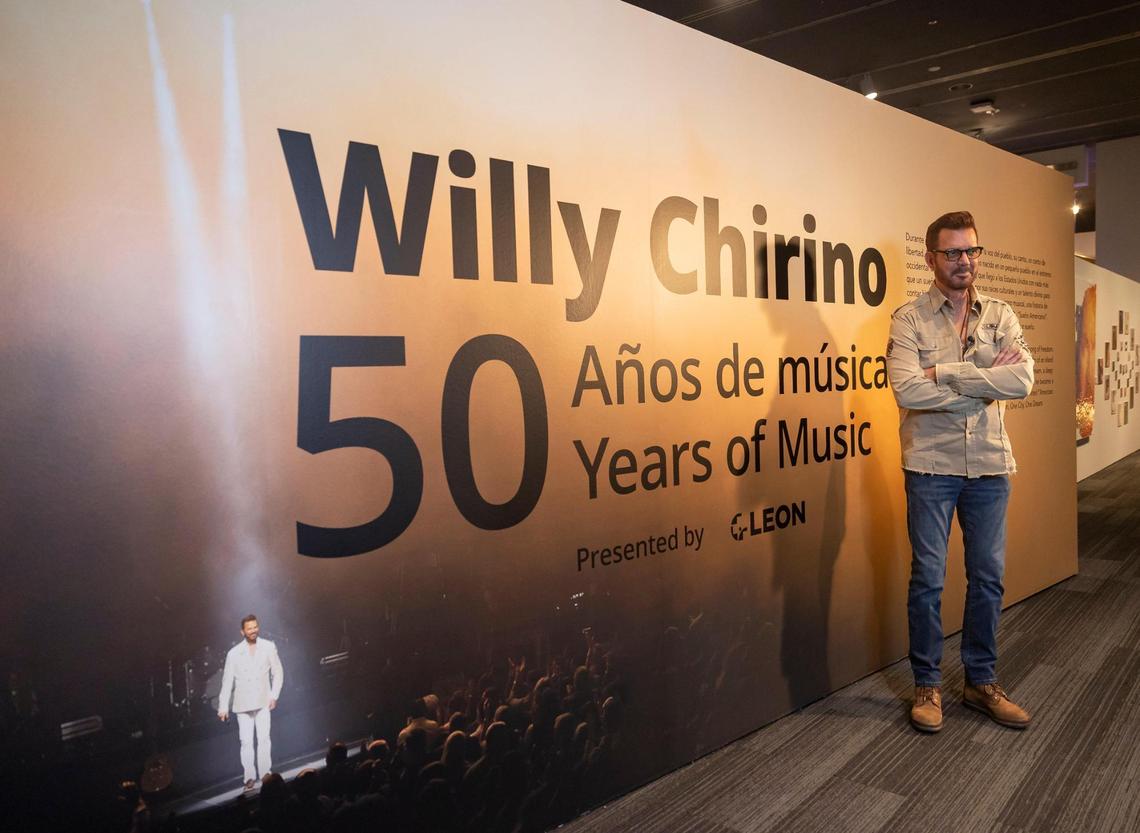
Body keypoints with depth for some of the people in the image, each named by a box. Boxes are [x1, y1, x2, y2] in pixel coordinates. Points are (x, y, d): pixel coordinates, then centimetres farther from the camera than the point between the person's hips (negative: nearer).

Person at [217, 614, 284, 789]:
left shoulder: (268, 647, -1)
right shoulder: (234, 653, -1)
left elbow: (278, 672, 5)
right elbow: (227, 681, 1)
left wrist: (274, 695, -2)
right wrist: (223, 707, 0)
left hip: (263, 702, 0)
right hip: (243, 704, 0)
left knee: (264, 739, -4)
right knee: (246, 742, 0)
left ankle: (266, 774, 5)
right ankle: (249, 777, 9)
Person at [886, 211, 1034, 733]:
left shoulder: (1000, 316, 5)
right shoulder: (908, 319, -4)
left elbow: (1022, 381, -12)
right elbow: (907, 391, -19)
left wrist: (945, 372, -18)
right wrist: (988, 382, -14)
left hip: (990, 465, 3)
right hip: (931, 465, -3)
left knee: (988, 577, 11)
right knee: (927, 579, 3)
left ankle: (981, 681, 28)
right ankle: (927, 685, 19)